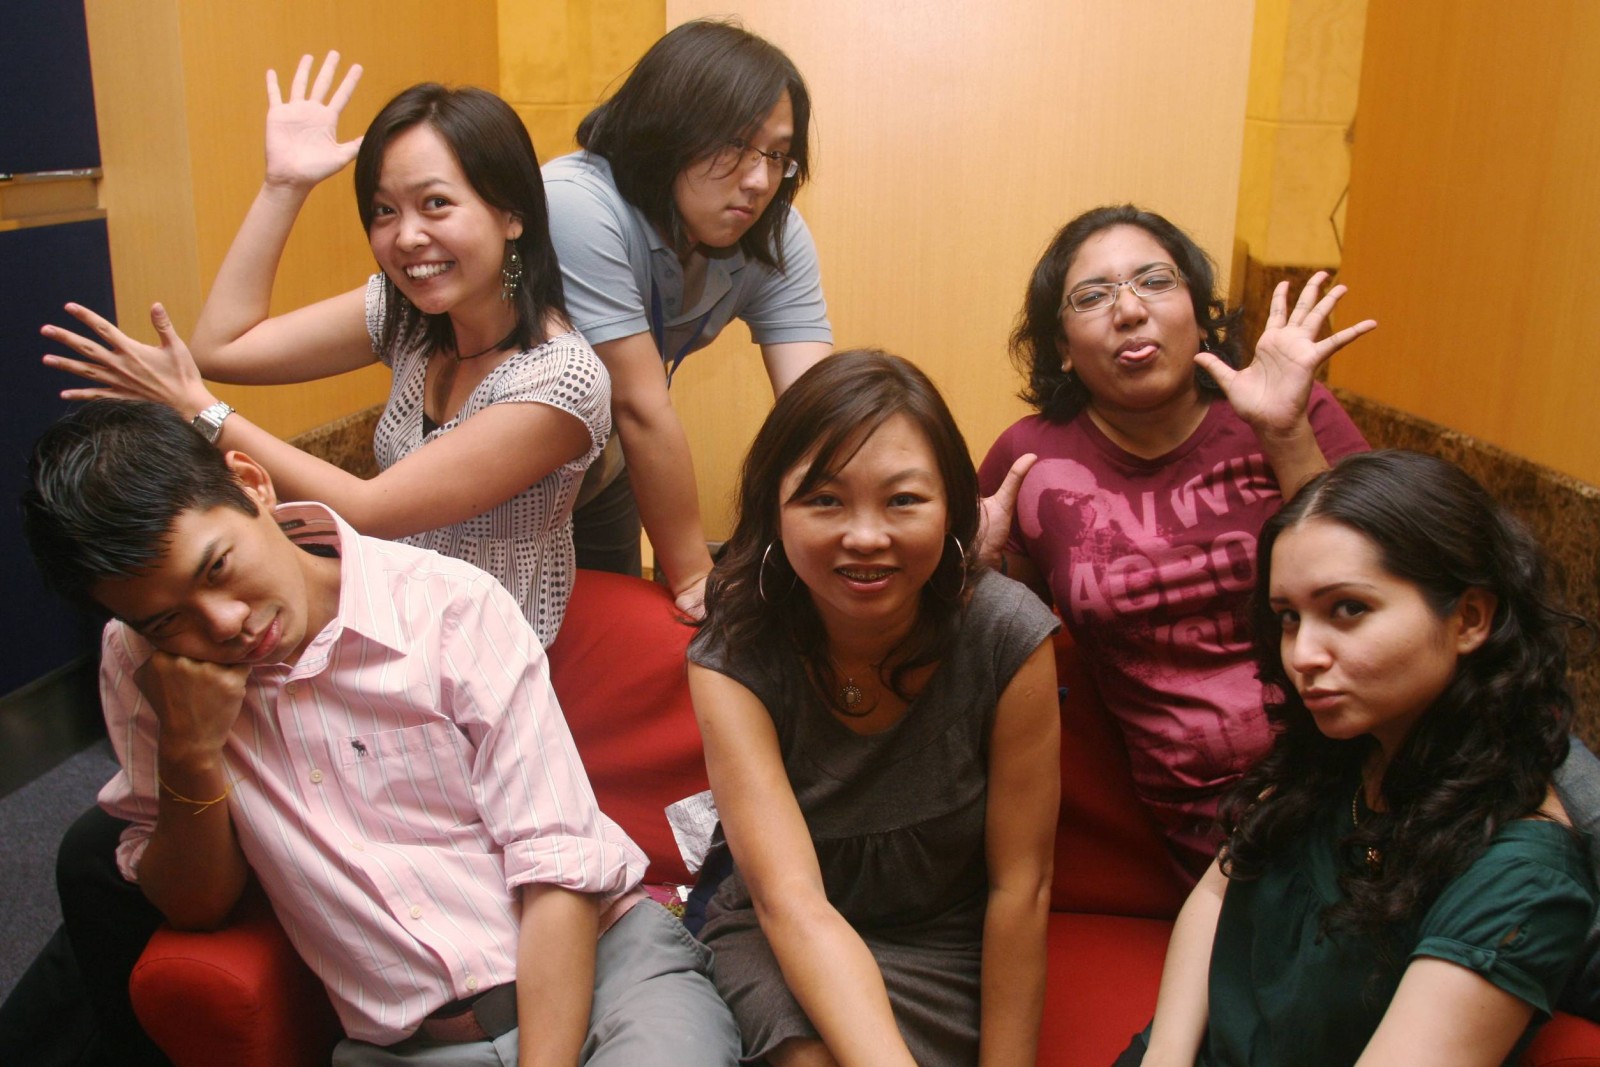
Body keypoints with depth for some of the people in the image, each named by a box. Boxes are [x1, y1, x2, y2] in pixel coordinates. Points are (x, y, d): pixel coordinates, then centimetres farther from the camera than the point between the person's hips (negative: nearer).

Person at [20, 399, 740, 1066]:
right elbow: (196, 906, 7)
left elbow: (561, 868, -11)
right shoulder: (140, 665, 2)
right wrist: (189, 755, -10)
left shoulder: (451, 606, -9)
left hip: (603, 960, -3)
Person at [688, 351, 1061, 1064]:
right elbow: (790, 900, -28)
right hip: (780, 943, 1)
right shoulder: (732, 660, -20)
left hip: (945, 946, 0)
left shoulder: (1007, 635, -20)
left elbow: (1020, 885, -13)